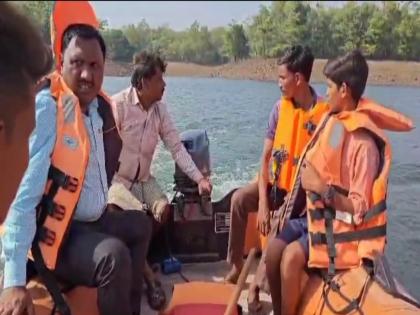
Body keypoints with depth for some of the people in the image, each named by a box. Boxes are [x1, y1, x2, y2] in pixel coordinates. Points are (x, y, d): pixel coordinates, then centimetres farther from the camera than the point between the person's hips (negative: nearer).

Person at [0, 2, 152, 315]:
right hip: (57, 234, -9)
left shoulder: (101, 105, 2)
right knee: (114, 254, -31)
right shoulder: (46, 108, -22)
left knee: (140, 224, 24)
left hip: (95, 221, 9)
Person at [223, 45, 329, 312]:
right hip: (275, 182, 4)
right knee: (239, 198, -20)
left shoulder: (324, 114, -16)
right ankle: (236, 267, -5)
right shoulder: (280, 107, -2)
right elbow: (266, 157, -4)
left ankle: (256, 284, 0)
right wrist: (262, 202, -14)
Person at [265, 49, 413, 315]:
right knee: (274, 250, -9)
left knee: (291, 256, -24)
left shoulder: (364, 143, -21)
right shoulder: (333, 119, 2)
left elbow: (360, 209, -21)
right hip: (315, 212, 7)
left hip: (343, 224, -7)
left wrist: (322, 189, -27)